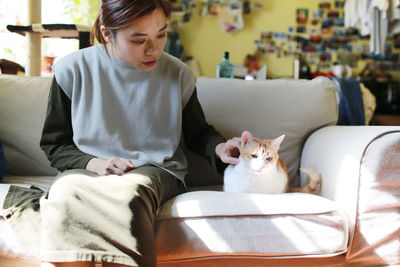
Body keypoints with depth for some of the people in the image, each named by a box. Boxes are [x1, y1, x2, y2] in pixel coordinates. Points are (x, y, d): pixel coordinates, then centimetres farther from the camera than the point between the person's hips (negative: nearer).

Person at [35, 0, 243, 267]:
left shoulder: (177, 73, 5)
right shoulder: (72, 69, 1)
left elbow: (197, 132, 20)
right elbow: (54, 144, 8)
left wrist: (219, 148, -3)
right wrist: (93, 163, -11)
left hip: (156, 171, 0)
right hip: (88, 171, 0)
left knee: (129, 191, -38)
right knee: (66, 192, -37)